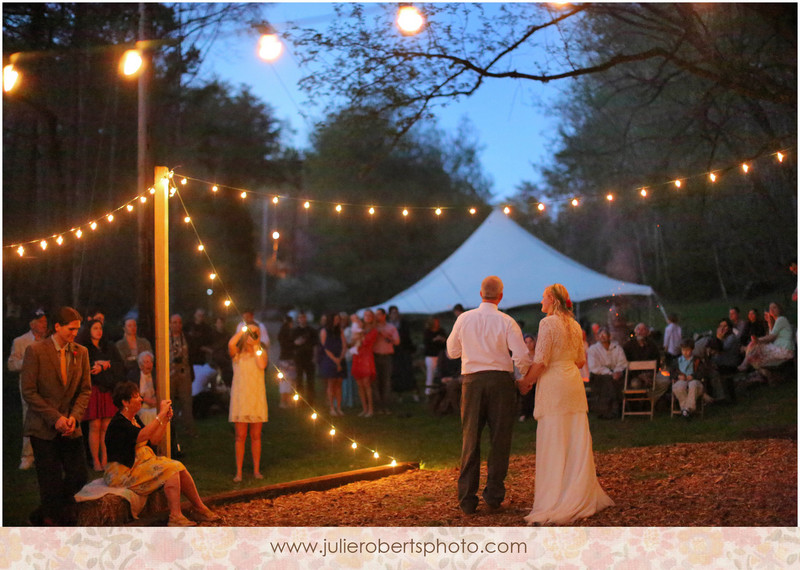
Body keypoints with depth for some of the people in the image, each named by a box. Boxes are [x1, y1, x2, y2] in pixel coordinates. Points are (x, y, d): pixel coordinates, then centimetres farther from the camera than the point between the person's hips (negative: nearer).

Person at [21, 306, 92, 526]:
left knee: (79, 475, 3)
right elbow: (29, 392, -10)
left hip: (71, 427, 5)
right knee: (51, 481, -3)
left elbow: (85, 390, 10)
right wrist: (55, 418, -14)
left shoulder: (81, 352, 7)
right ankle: (52, 520, 12)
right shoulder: (35, 351, -8)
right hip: (43, 427, -5)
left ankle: (43, 514, 23)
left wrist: (74, 417, -6)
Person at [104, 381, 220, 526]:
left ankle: (200, 509, 0)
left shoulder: (135, 419, 15)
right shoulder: (118, 423, -16)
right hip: (124, 472, -9)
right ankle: (175, 517, -27)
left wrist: (166, 419, 2)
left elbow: (154, 440, 13)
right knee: (171, 470, -22)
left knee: (179, 468, -7)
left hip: (143, 462, 9)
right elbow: (143, 435, -31)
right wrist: (161, 414, -27)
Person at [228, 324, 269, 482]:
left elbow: (262, 365, -13)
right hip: (240, 397, -2)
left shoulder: (261, 352, 9)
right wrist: (243, 329, -10)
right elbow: (231, 344, -21)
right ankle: (239, 472, 2)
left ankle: (256, 470, 14)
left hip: (257, 397, 2)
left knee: (256, 436, 6)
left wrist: (256, 346, -6)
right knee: (240, 436, -3)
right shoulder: (237, 353, 3)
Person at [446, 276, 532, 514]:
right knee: (500, 439, 8)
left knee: (470, 439, 7)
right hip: (501, 380, -2)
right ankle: (494, 494, 9)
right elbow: (522, 356, -8)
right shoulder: (506, 322, -5)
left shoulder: (464, 319, 1)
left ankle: (467, 498, 7)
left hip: (472, 380, 2)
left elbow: (452, 351, 12)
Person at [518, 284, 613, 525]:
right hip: (574, 382, 7)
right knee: (577, 443, 11)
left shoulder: (548, 323, -11)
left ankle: (555, 503, -3)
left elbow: (540, 362, -16)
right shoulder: (574, 325, 11)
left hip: (553, 386, -7)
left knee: (553, 445, -4)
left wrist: (526, 382, -4)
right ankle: (582, 496, 16)